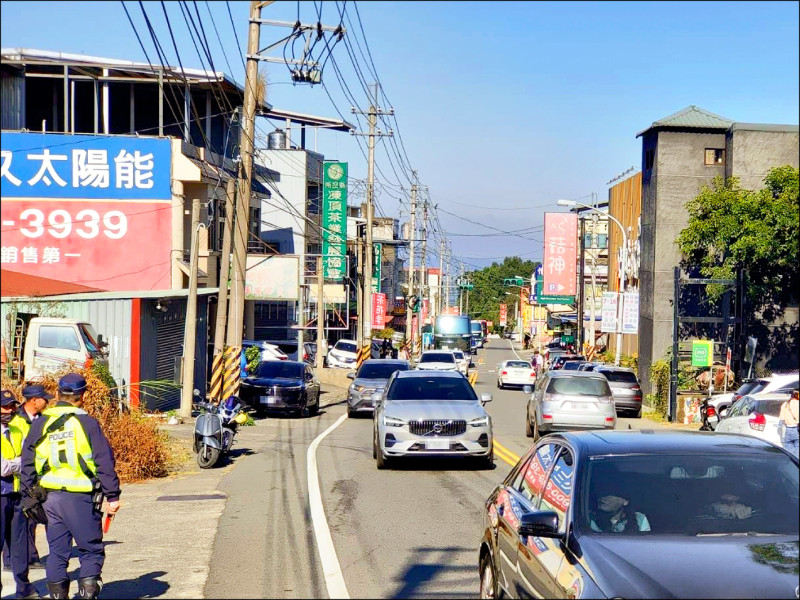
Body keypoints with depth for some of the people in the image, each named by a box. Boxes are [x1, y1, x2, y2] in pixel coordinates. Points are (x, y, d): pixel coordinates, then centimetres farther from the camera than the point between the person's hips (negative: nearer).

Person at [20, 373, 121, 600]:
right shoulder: (87, 422, -5)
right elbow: (105, 462, -7)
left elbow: (27, 463, 10)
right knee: (91, 551, 6)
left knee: (57, 552, 13)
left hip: (50, 498, 4)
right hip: (80, 498, -4)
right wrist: (112, 496, -3)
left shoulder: (40, 424, 7)